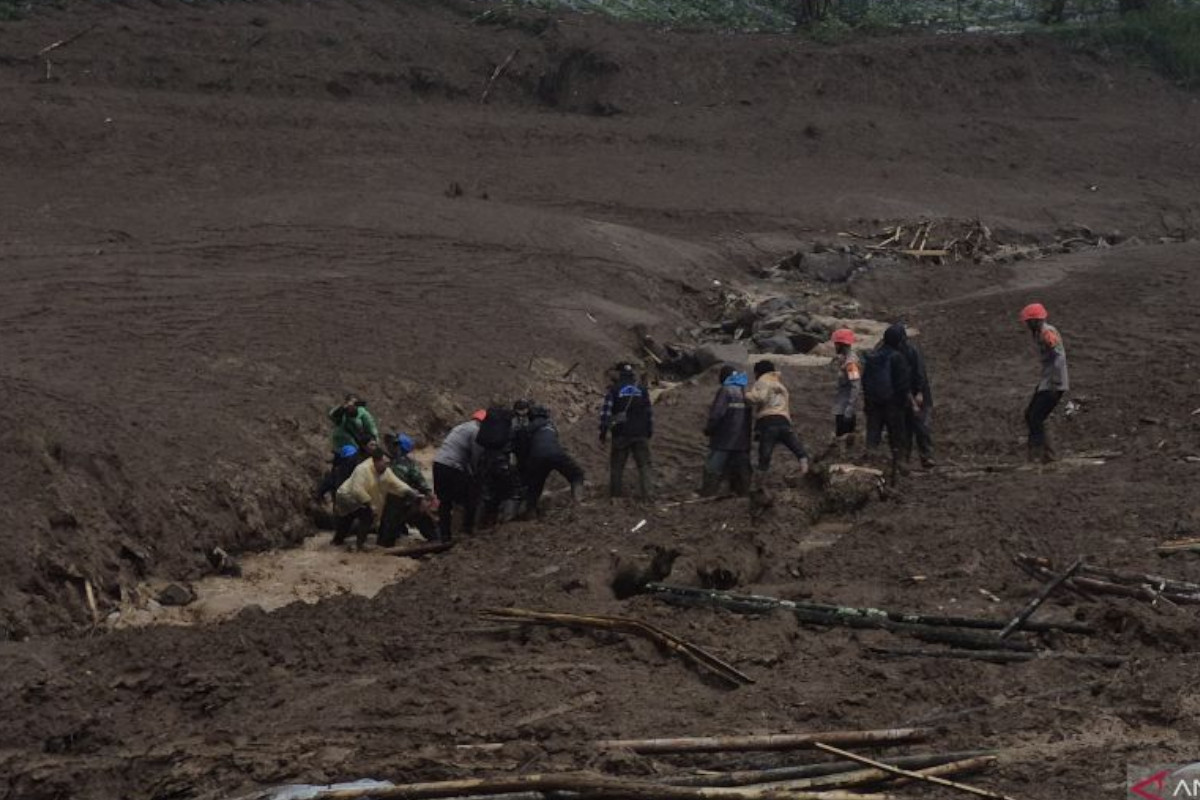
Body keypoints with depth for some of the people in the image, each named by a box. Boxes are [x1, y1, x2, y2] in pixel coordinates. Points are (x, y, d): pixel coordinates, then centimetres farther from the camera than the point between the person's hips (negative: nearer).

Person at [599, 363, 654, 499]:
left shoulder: (613, 390, -2)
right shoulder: (642, 390, 7)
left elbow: (606, 412, -5)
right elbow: (650, 412, 10)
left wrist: (603, 432, -1)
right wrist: (650, 431, 17)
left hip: (621, 434, -2)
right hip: (640, 434, 2)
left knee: (617, 464, 9)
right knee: (644, 464, 4)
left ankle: (617, 491, 9)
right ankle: (647, 491, -5)